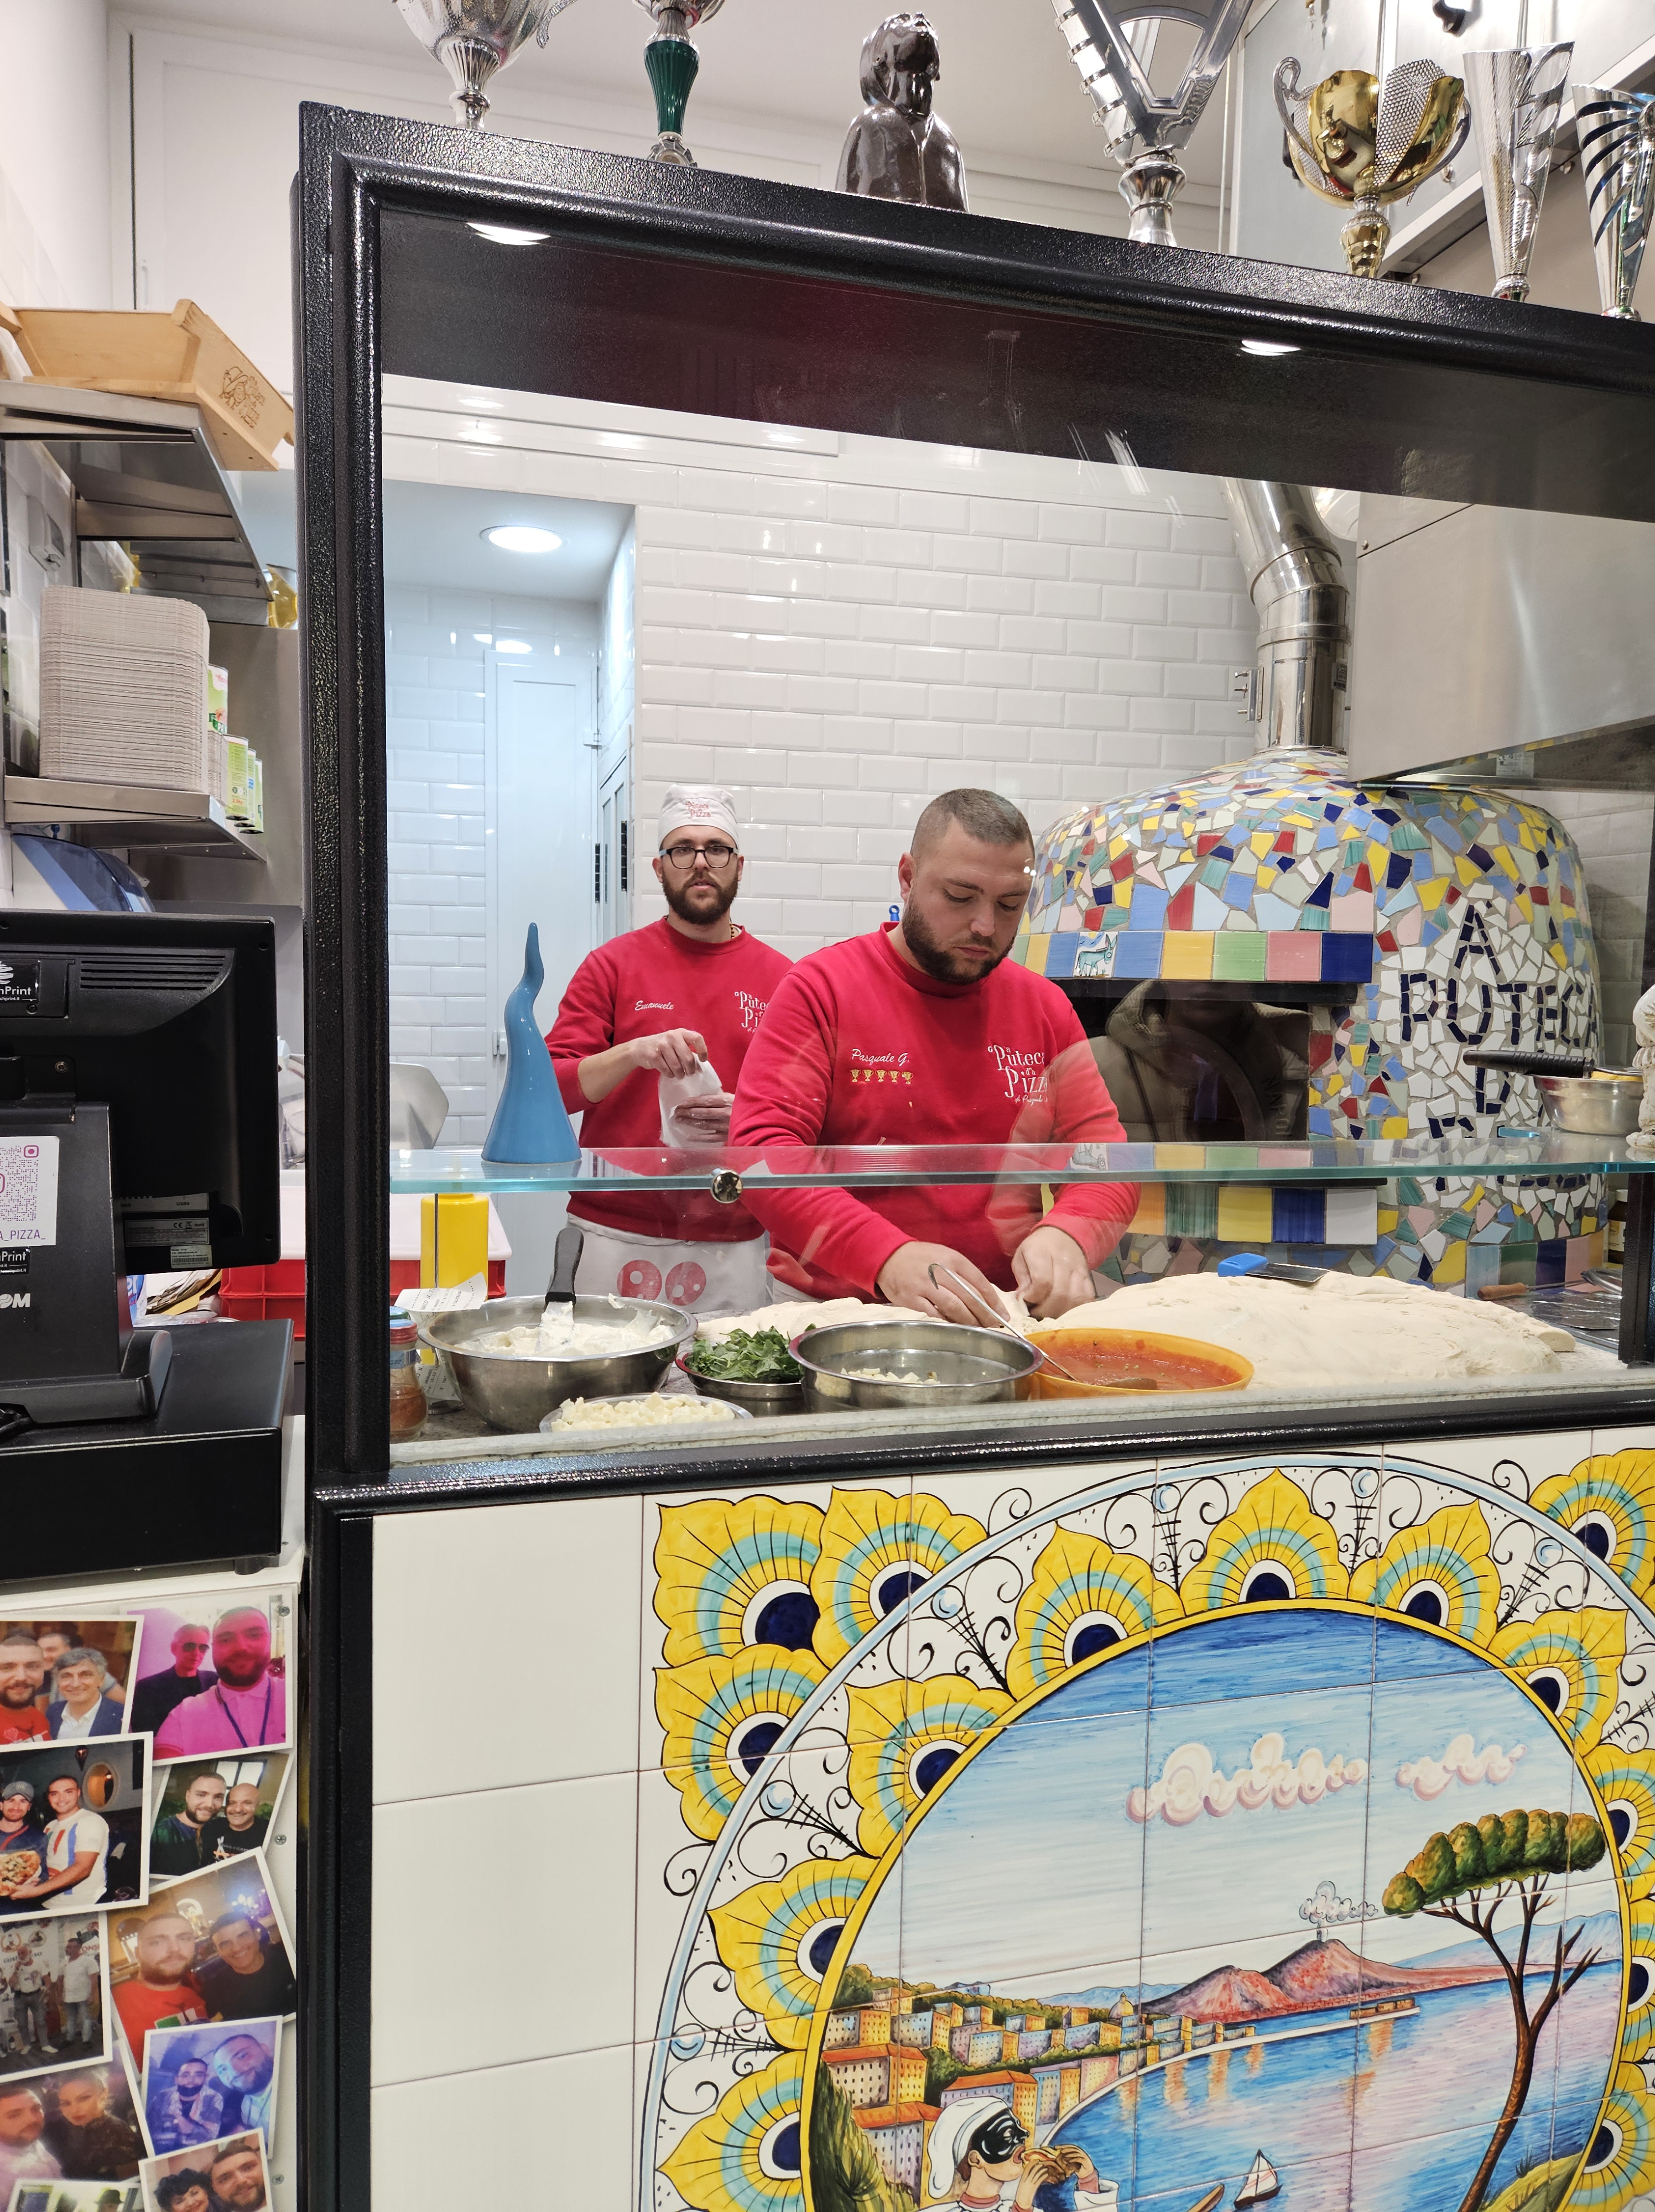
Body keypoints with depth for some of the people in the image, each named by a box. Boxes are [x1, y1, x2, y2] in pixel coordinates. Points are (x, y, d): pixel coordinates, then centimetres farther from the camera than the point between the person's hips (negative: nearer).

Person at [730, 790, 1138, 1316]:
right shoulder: (822, 988, 0)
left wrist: (1066, 1235, -13)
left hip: (1004, 1320, 3)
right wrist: (888, 1257, -25)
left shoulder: (1045, 1006, 14)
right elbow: (762, 1149, -10)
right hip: (837, 1317, -3)